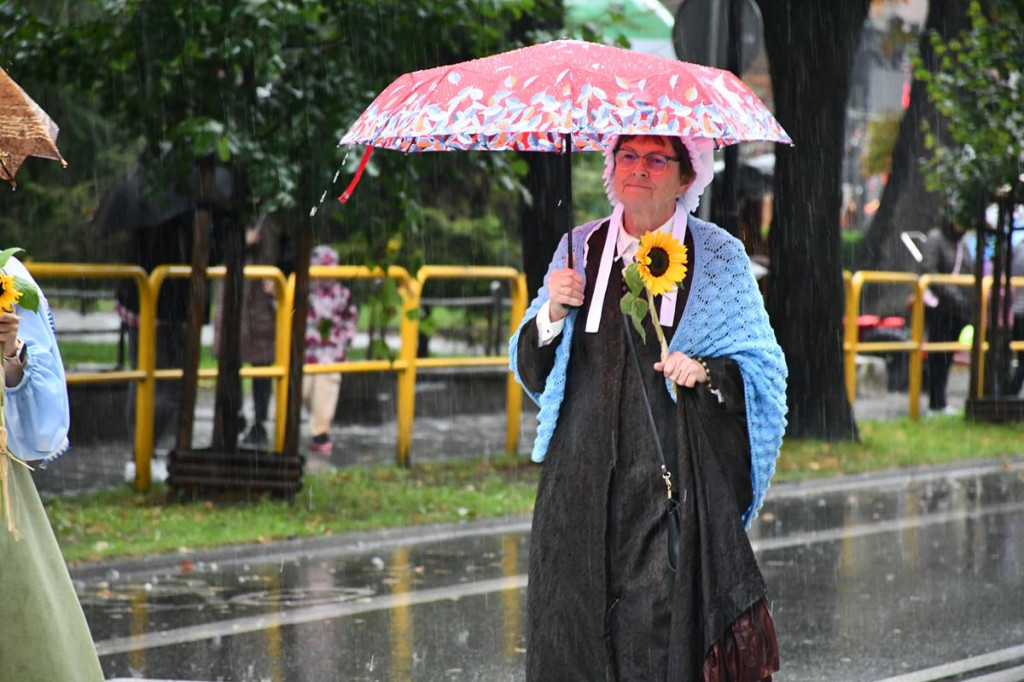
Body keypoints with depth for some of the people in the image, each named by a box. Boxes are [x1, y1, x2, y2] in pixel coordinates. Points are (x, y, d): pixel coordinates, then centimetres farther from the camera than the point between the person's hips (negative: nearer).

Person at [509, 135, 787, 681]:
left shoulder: (718, 256, 5)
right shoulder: (579, 250, 13)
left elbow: (763, 369, 5)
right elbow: (531, 371, 13)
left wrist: (706, 374, -14)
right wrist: (552, 314, -5)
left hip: (681, 477, -3)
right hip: (585, 476, 3)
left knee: (666, 633, -11)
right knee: (573, 635, -2)